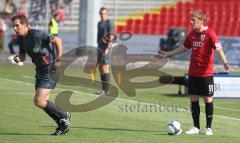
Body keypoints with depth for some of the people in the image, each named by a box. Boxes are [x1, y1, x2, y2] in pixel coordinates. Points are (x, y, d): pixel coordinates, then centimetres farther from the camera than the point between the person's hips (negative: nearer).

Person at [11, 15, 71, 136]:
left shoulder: (36, 35, -21)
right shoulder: (21, 38, 5)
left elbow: (57, 40, -25)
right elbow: (22, 54, 18)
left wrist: (58, 60, -26)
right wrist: (18, 58, -5)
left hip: (51, 70, -9)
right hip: (40, 71, 9)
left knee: (38, 101, -15)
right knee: (43, 101, 9)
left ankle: (64, 116, 5)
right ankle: (63, 125, 23)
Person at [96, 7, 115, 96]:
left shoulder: (109, 23, -8)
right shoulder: (99, 23, 17)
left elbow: (111, 37, -15)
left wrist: (107, 48, -23)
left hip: (106, 48, -8)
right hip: (99, 47, 8)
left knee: (105, 68, -11)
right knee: (100, 67, 8)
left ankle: (106, 89, -11)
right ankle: (103, 88, 13)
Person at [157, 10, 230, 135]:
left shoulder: (210, 34, -12)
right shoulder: (192, 34, 9)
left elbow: (218, 48, -21)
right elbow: (184, 48, 22)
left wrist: (224, 62, -37)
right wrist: (168, 54, 24)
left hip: (206, 73, -6)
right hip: (193, 72, 6)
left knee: (208, 99, 0)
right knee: (193, 99, 6)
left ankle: (208, 128, 9)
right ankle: (196, 127, 14)